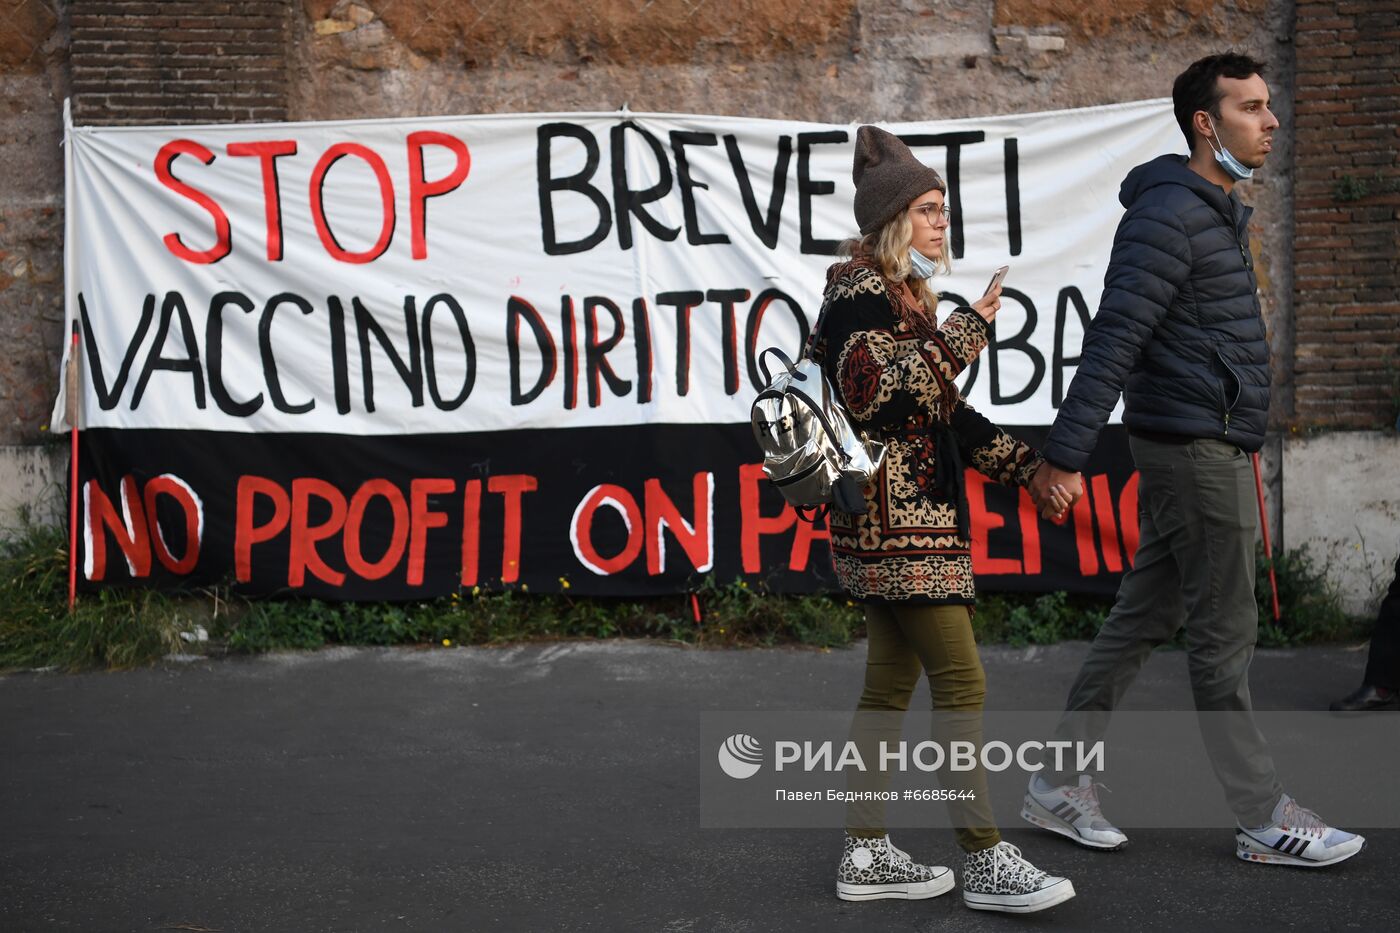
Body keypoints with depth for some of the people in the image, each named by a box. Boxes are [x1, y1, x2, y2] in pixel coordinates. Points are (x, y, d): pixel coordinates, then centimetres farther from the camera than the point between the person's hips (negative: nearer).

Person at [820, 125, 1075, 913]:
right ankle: (986, 862, 1)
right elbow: (871, 395, -25)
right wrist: (964, 335, -22)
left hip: (914, 519, 10)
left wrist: (1028, 468, 17)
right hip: (894, 520, -10)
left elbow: (949, 415, 22)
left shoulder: (907, 297, 19)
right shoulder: (859, 294, -10)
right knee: (962, 685, -7)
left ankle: (868, 855, 18)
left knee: (891, 686, 11)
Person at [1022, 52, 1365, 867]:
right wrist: (1066, 453, -25)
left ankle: (1060, 784, 19)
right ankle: (1266, 819, 11)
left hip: (1200, 446, 10)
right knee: (1225, 634, -1)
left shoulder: (1220, 212, 17)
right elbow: (1114, 339, -22)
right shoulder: (1172, 213, -15)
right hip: (1197, 444, -10)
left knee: (1144, 619, 12)